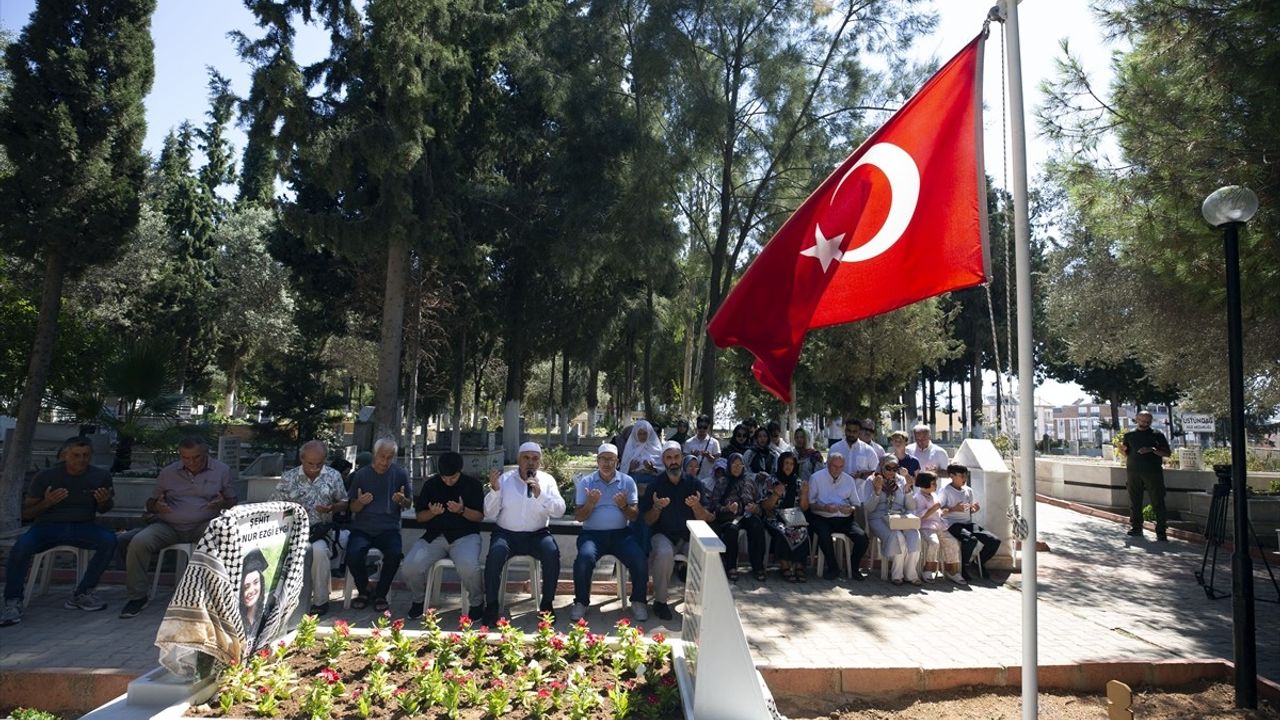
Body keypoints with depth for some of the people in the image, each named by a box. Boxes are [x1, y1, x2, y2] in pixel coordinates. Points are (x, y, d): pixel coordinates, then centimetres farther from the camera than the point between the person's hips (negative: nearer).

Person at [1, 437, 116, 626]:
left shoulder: (101, 476, 2)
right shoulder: (44, 477, -3)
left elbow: (102, 510, 16)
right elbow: (26, 513, 2)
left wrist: (104, 501, -10)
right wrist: (46, 503, -20)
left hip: (82, 526, 1)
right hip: (47, 525, -1)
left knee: (109, 539, -29)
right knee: (22, 546, -33)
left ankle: (81, 594, -16)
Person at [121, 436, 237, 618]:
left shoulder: (221, 471, 6)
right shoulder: (168, 472, 10)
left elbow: (233, 502, 9)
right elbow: (150, 503, 16)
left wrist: (223, 503, -16)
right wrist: (156, 506, -10)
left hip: (203, 526, -2)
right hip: (168, 526, 3)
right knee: (139, 542, -25)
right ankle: (137, 596, -7)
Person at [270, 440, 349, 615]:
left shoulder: (334, 476, 6)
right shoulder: (288, 477, 6)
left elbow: (344, 503, 11)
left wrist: (332, 508, -11)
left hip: (322, 530, -1)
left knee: (319, 550, -34)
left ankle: (320, 600, -16)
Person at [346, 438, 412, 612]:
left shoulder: (400, 474, 2)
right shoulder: (361, 475, 3)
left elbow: (409, 504, 9)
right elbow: (353, 508, 8)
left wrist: (402, 500, -15)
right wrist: (360, 502, -16)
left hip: (389, 529, -1)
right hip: (362, 528, 1)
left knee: (394, 554, -30)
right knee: (353, 555, -28)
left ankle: (381, 594, -3)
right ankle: (363, 591, 3)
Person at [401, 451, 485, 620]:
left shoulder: (474, 484, 2)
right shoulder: (431, 484, 8)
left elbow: (479, 516, 1)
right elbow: (419, 516, 9)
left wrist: (462, 510, -19)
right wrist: (432, 512, -13)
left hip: (464, 535, -3)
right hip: (434, 535, 3)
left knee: (468, 567, -34)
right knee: (409, 567, -22)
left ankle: (477, 603, -2)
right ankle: (419, 600, 12)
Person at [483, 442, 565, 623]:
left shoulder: (547, 480, 3)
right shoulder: (505, 479, 2)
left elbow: (560, 511, -9)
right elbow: (490, 515, -1)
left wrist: (540, 494, -23)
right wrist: (495, 490, -16)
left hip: (537, 534, 0)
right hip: (507, 533, 0)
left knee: (552, 553, -28)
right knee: (495, 554, -30)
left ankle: (547, 603, -9)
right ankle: (491, 605, -11)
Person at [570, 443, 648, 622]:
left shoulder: (627, 481, 7)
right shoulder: (585, 482, 5)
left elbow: (635, 516, 3)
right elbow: (578, 517, 1)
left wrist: (624, 506, -18)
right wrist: (590, 504, -19)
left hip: (621, 533, 1)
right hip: (592, 533, -1)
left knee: (640, 560, -24)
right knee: (584, 559, -31)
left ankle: (638, 602, 0)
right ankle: (581, 603, -8)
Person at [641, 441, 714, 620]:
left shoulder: (694, 484, 5)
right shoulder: (654, 486, 1)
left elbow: (704, 520, 1)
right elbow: (648, 521, 1)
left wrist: (696, 506, -21)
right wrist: (657, 507, -20)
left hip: (690, 536, 2)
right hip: (663, 535, -1)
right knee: (665, 553, -35)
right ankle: (660, 601, -13)